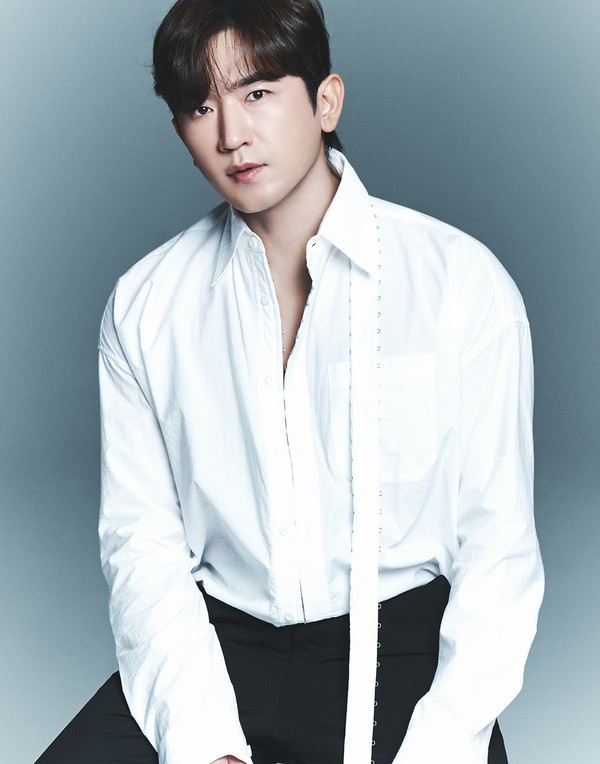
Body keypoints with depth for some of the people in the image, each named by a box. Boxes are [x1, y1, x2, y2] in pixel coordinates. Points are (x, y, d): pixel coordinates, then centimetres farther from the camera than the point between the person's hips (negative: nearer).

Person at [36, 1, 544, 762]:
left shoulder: (464, 283, -5)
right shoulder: (143, 305, 2)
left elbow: (498, 552, -4)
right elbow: (142, 541, 1)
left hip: (400, 641, -1)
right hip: (215, 642, 2)